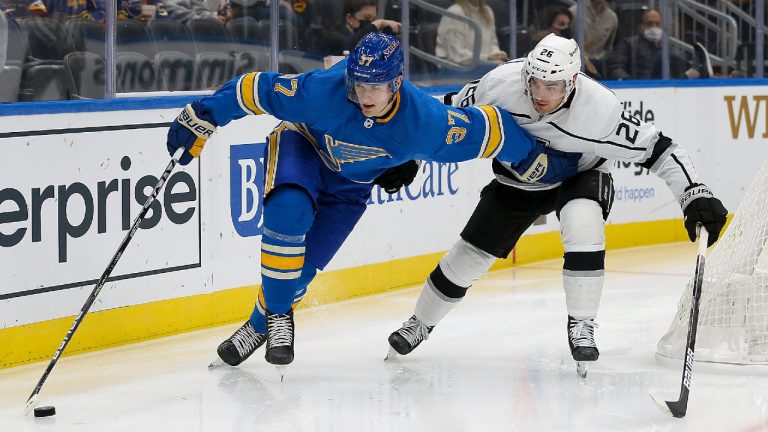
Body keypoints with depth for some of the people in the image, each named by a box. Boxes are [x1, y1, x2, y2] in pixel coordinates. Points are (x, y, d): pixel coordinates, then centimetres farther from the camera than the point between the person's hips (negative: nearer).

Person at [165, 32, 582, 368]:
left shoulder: (424, 121, -32)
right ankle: (279, 314, -12)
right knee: (288, 214, -32)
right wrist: (200, 119, -21)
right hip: (303, 146, -2)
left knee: (301, 267, -8)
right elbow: (259, 90, -25)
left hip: (351, 185, 2)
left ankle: (260, 326, 18)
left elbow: (485, 129, -20)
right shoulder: (323, 89, -36)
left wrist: (537, 161, -11)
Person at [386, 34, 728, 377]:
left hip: (579, 176, -2)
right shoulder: (501, 82, -30)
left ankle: (581, 326, -18)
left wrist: (694, 195, -37)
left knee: (582, 223, -33)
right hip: (516, 180, 2)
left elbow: (656, 148, -30)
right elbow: (453, 114, -12)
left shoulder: (600, 109, -36)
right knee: (470, 254, 2)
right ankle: (421, 322, 27)